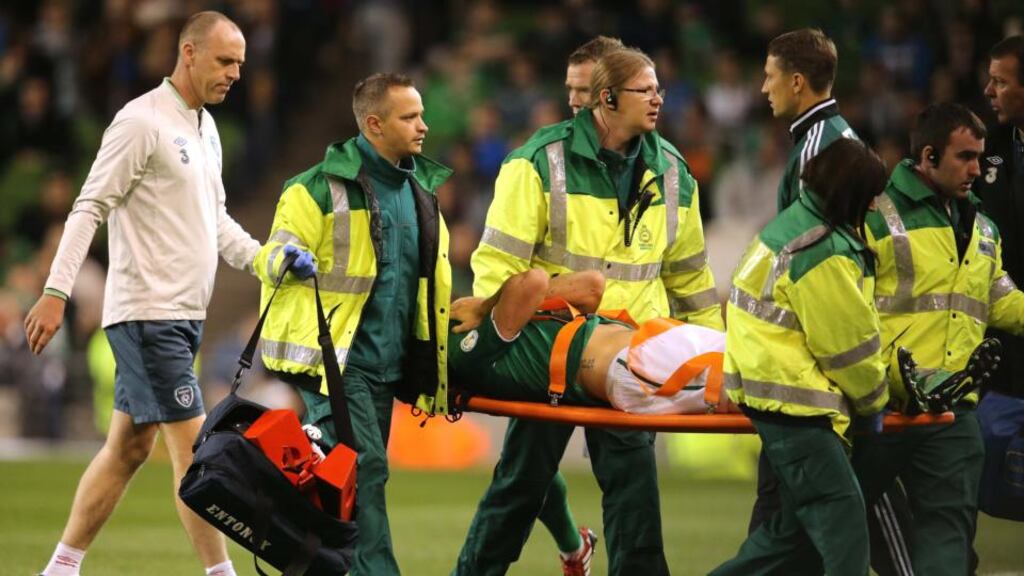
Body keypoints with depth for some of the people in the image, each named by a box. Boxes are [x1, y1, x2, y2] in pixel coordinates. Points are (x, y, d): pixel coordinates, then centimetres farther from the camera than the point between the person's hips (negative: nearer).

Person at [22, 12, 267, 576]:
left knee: (127, 446, 10)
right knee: (194, 448, -10)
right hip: (147, 313, -9)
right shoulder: (141, 122, -12)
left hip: (183, 315, 9)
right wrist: (56, 291, -21)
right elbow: (89, 208, -14)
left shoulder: (206, 127, 15)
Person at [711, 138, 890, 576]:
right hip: (794, 399, -11)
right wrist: (873, 402, 5)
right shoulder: (823, 255, -19)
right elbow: (849, 342, -12)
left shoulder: (794, 223, 13)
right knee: (843, 523, -13)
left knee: (799, 524, 14)